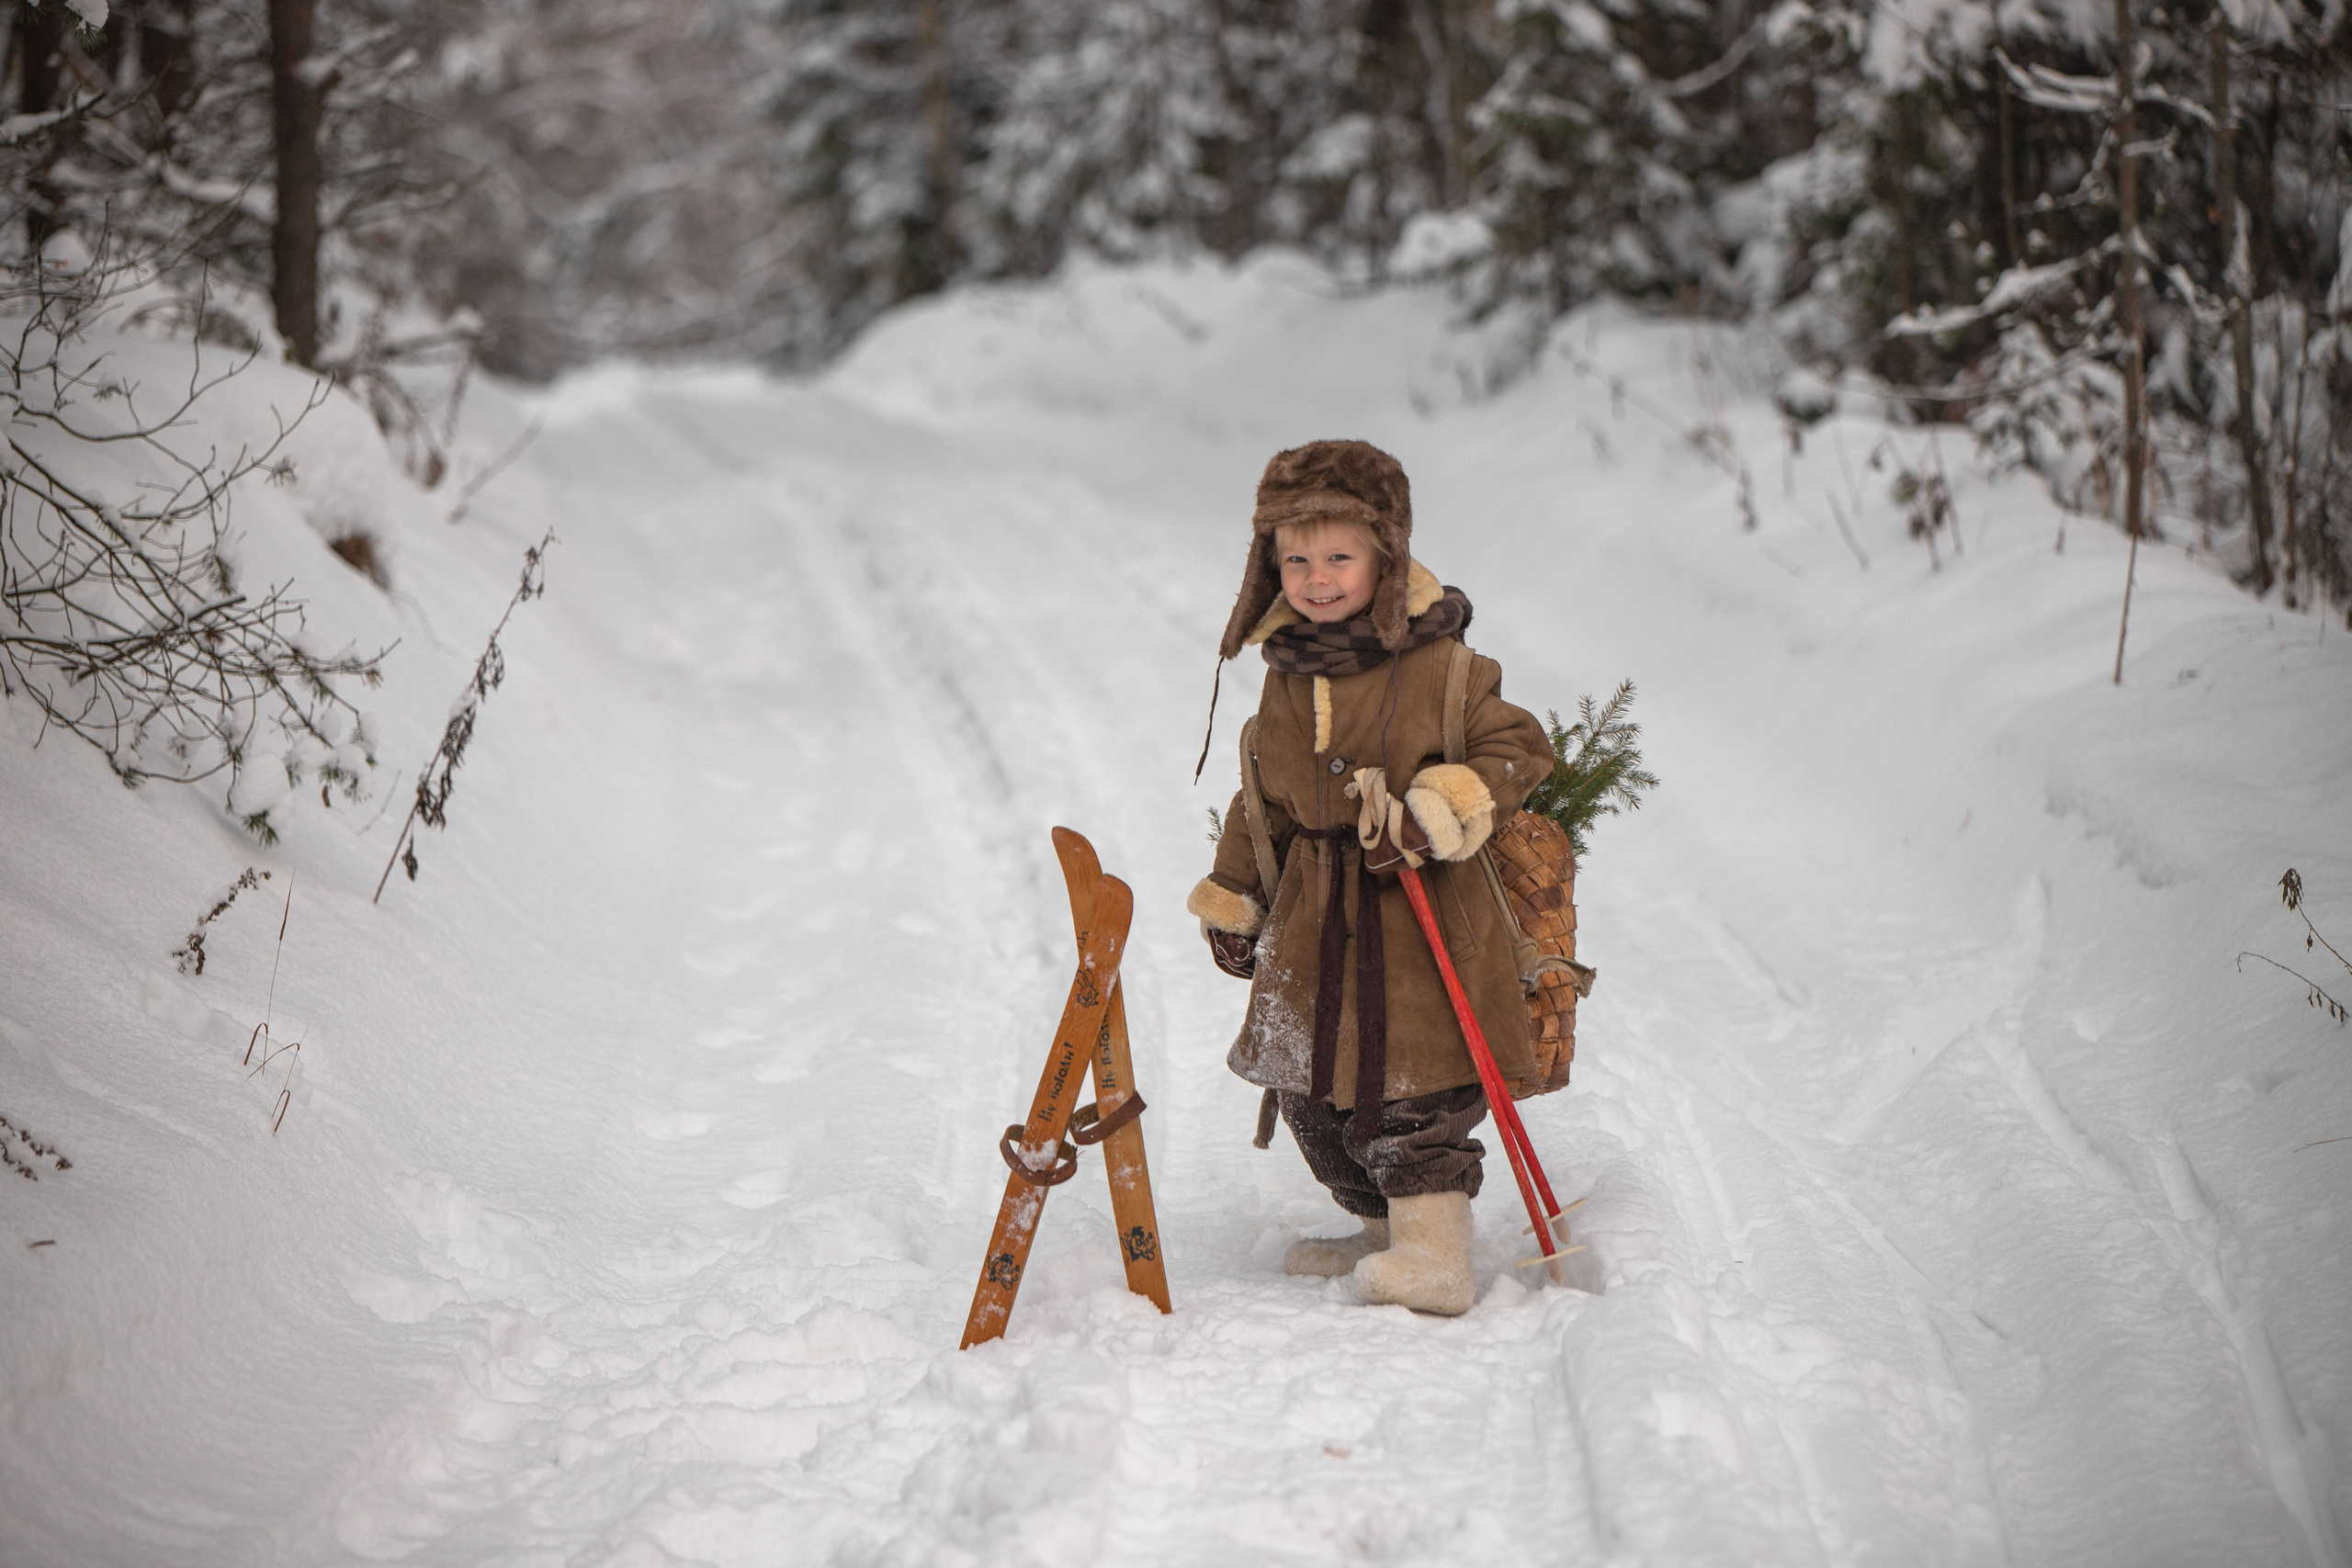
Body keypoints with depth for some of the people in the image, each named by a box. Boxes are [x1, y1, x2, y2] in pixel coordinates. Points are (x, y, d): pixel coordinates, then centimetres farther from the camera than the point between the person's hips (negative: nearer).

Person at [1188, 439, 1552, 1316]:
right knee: (1314, 1094, 11)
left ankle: (1435, 1257, -2)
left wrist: (1451, 806, -21)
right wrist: (1233, 898, 21)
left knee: (1413, 1095, -9)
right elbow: (1265, 799, 20)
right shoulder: (1286, 675, 9)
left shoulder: (1438, 666, -9)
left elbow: (1517, 749, -5)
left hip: (1422, 916, -6)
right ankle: (1387, 1232, 27)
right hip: (1315, 920, 7)